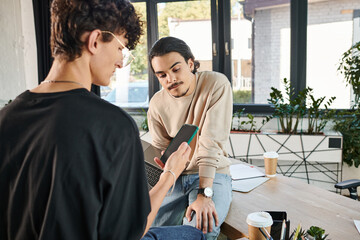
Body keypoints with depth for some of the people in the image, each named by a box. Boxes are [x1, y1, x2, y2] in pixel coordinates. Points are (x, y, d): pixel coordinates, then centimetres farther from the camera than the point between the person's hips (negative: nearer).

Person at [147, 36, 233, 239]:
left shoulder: (217, 84, -14)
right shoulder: (157, 104, -2)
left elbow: (211, 143, -21)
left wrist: (204, 193, -27)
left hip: (212, 175, -3)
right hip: (174, 176, 4)